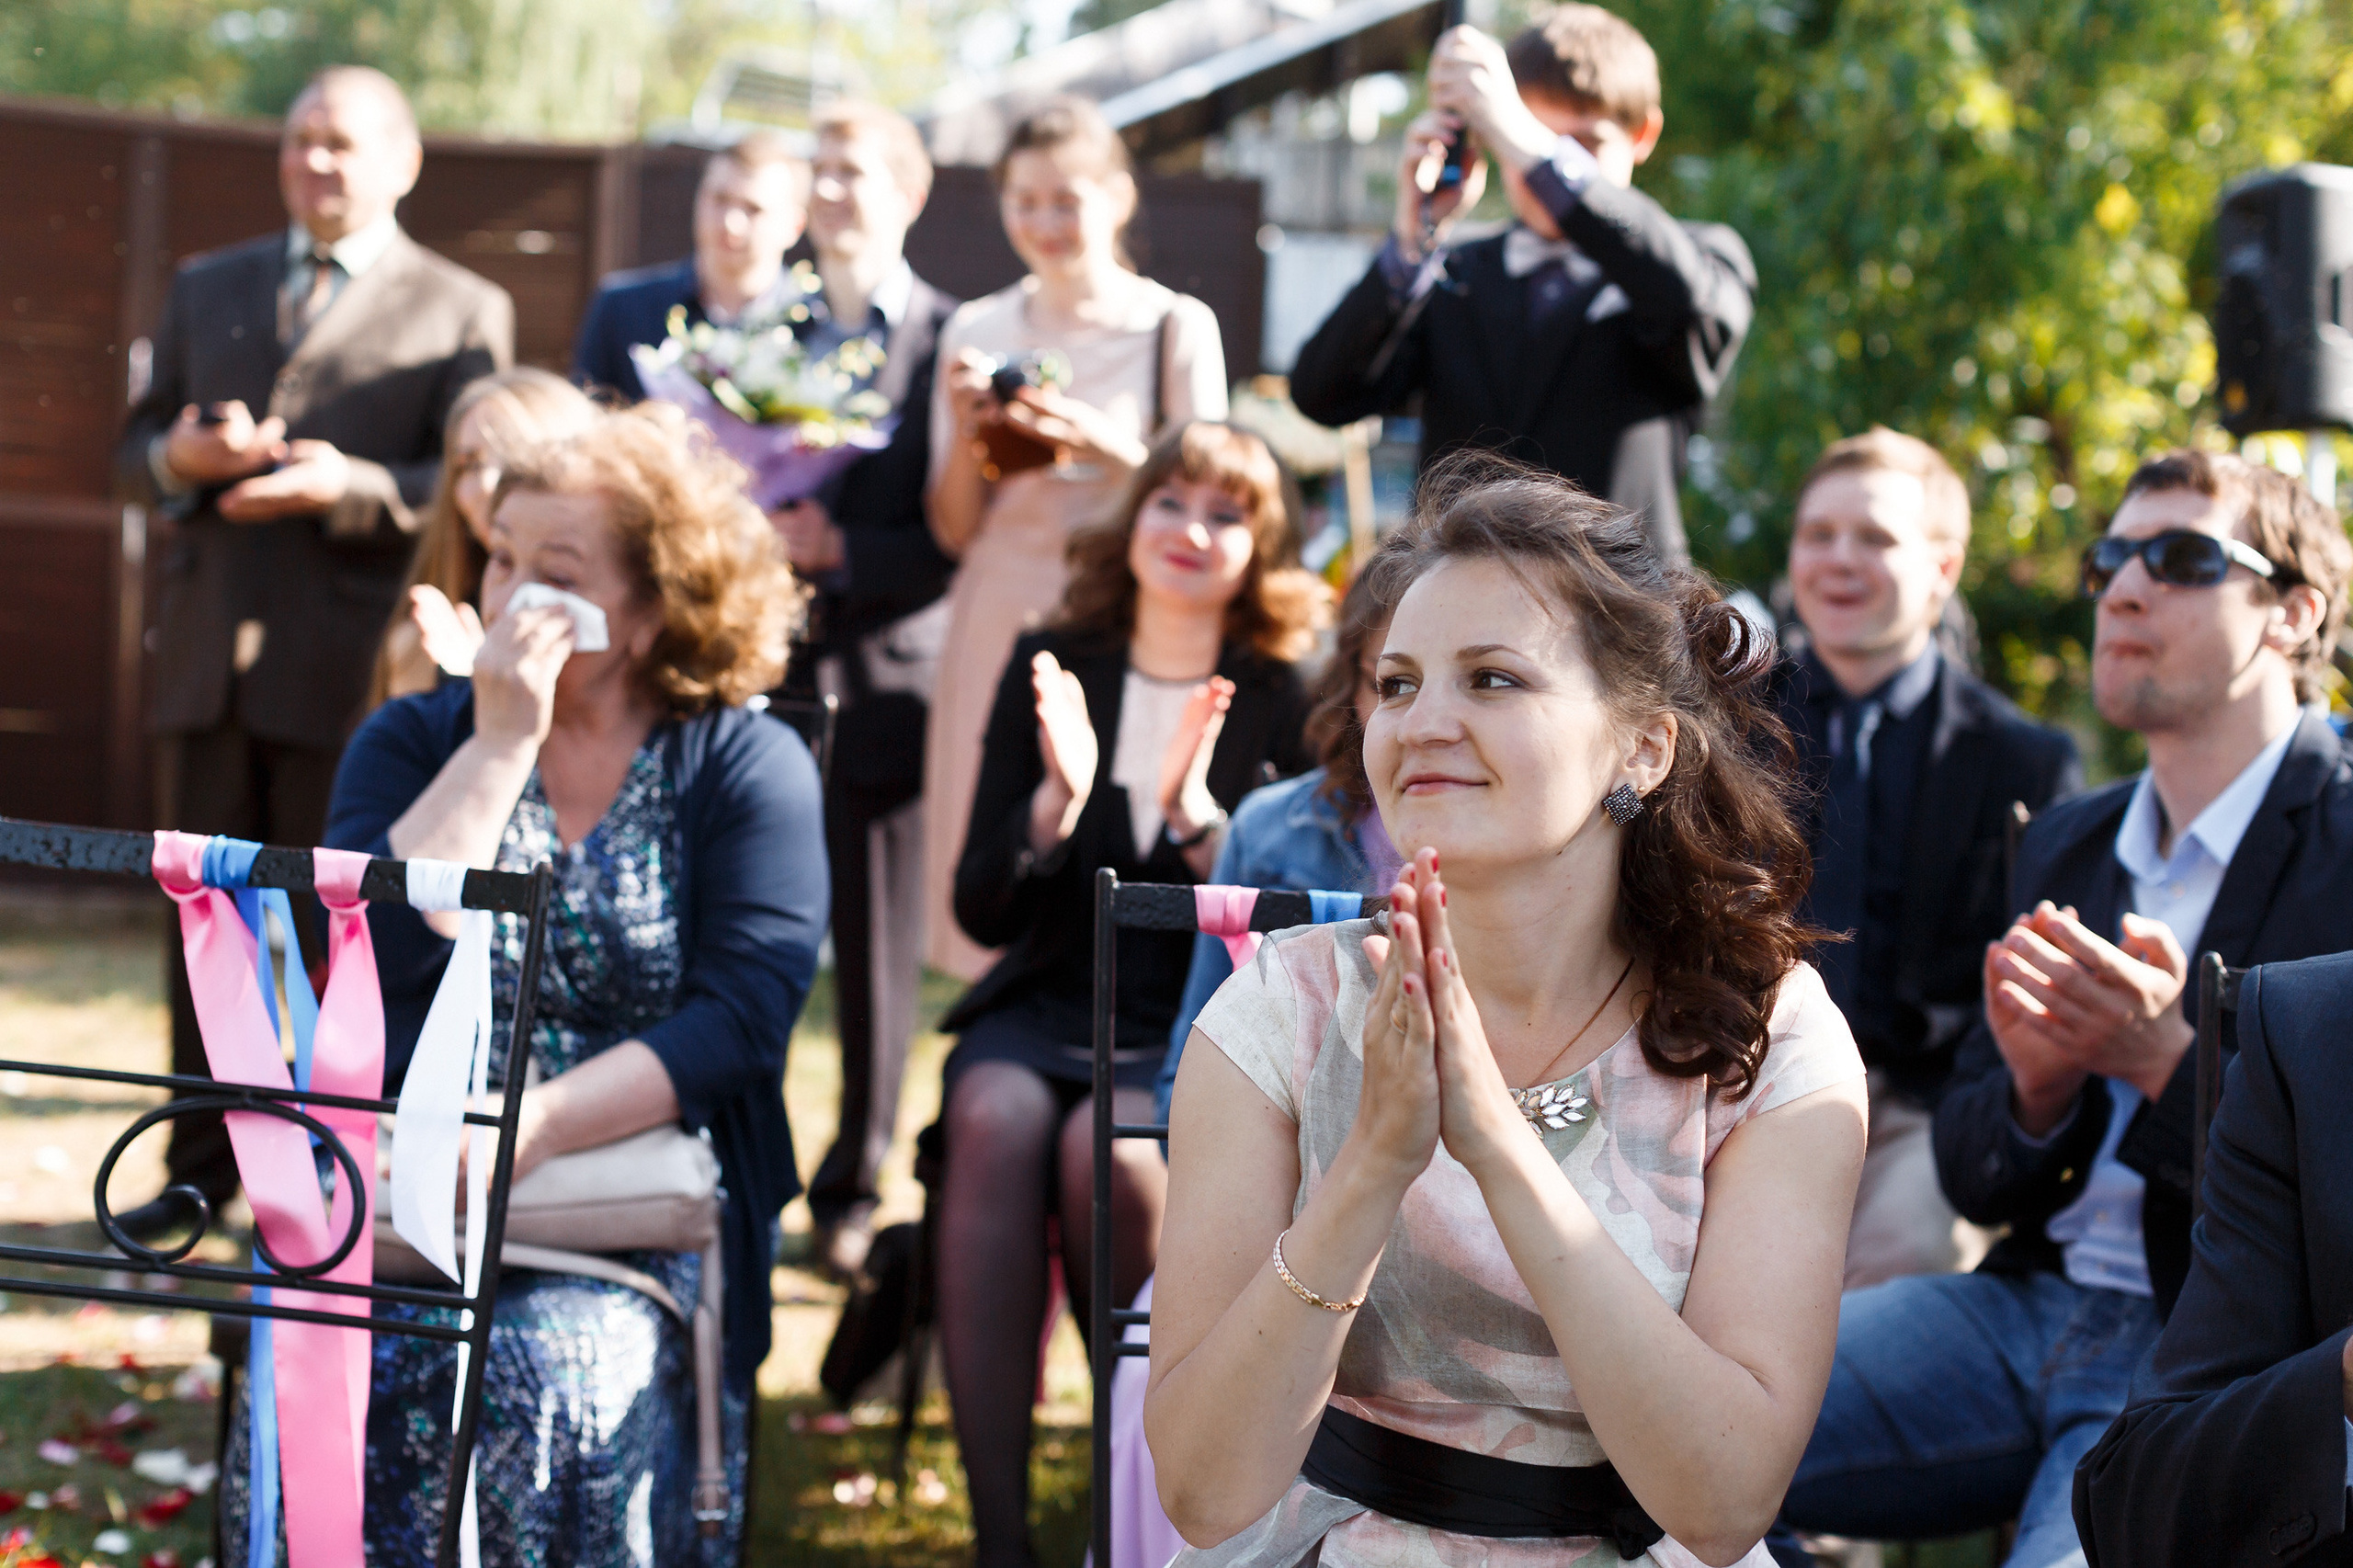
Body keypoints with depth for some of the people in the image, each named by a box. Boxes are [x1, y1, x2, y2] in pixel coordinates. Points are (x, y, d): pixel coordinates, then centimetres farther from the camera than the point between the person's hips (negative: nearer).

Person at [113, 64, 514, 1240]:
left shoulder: (461, 310, 4)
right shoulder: (205, 290, 18)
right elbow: (135, 453, 17)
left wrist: (350, 487, -20)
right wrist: (180, 458, -7)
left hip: (352, 667, -4)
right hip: (208, 654, 4)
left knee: (345, 931, 1)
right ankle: (202, 1167, 16)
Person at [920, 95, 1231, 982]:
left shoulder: (1177, 329, 1)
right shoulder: (976, 333, 10)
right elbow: (954, 532, 12)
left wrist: (1106, 447, -15)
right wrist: (966, 432, -6)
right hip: (1002, 621, 3)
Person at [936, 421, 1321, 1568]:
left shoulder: (1283, 703, 1)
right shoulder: (1050, 669, 8)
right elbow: (982, 912, 5)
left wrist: (1193, 814, -20)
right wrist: (1058, 799, -12)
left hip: (1207, 1031, -2)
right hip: (1046, 1005, 2)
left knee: (1104, 1149, -34)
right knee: (994, 1122, -32)